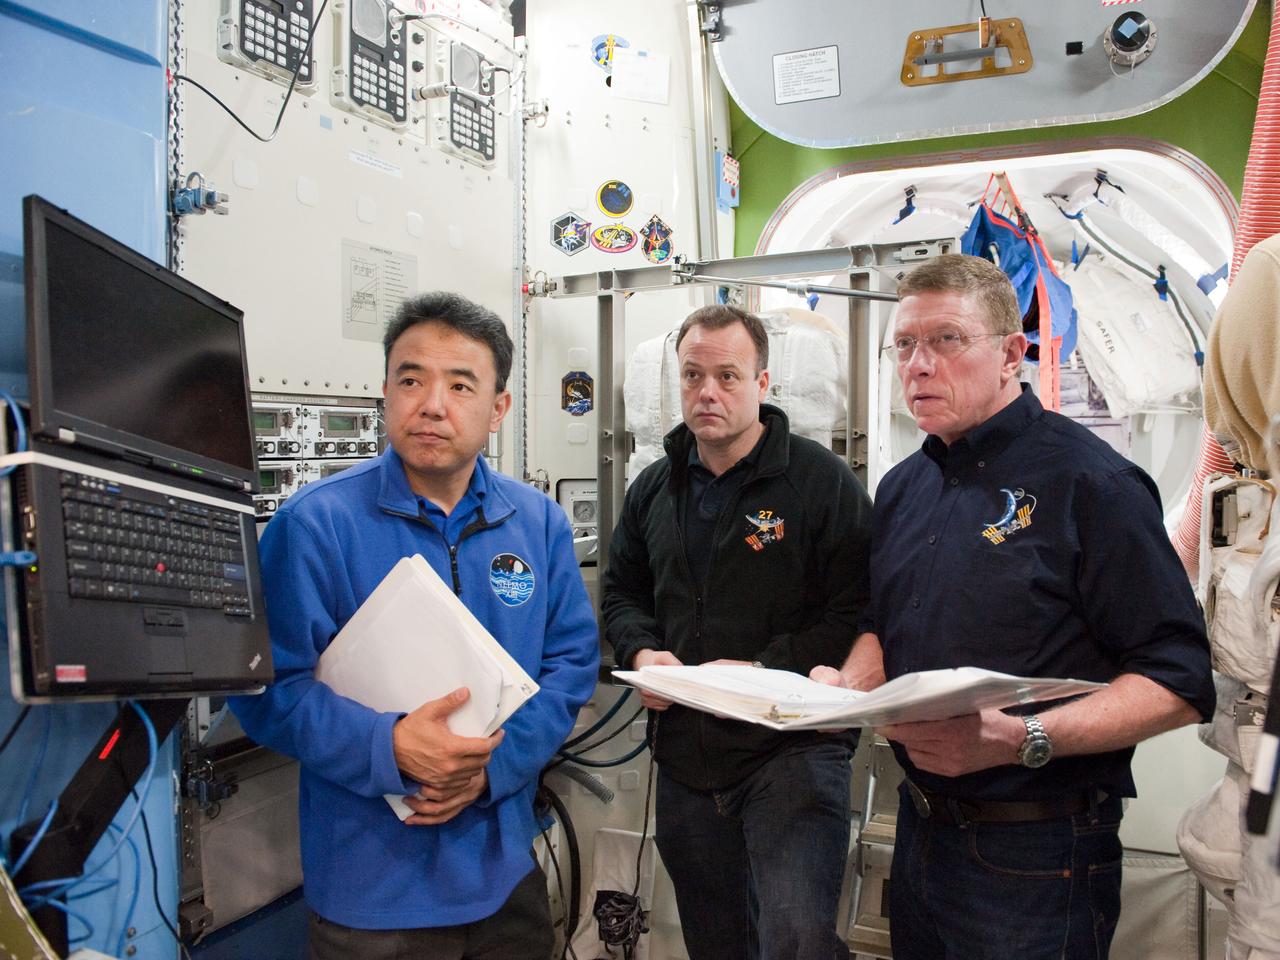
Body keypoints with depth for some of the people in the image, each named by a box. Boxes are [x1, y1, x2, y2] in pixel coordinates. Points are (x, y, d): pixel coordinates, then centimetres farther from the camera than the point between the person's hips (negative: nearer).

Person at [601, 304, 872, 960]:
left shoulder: (823, 480, -8)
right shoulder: (654, 488, 11)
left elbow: (856, 611, -13)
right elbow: (621, 592, 18)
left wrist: (763, 670, -20)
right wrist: (642, 652, -2)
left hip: (790, 750, -5)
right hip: (684, 753, 6)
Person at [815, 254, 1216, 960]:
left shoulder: (1090, 482, -14)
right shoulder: (902, 489, 8)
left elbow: (1179, 687, -18)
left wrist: (1023, 740, -29)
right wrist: (845, 687, -1)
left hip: (1036, 849, -6)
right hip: (919, 824, 7)